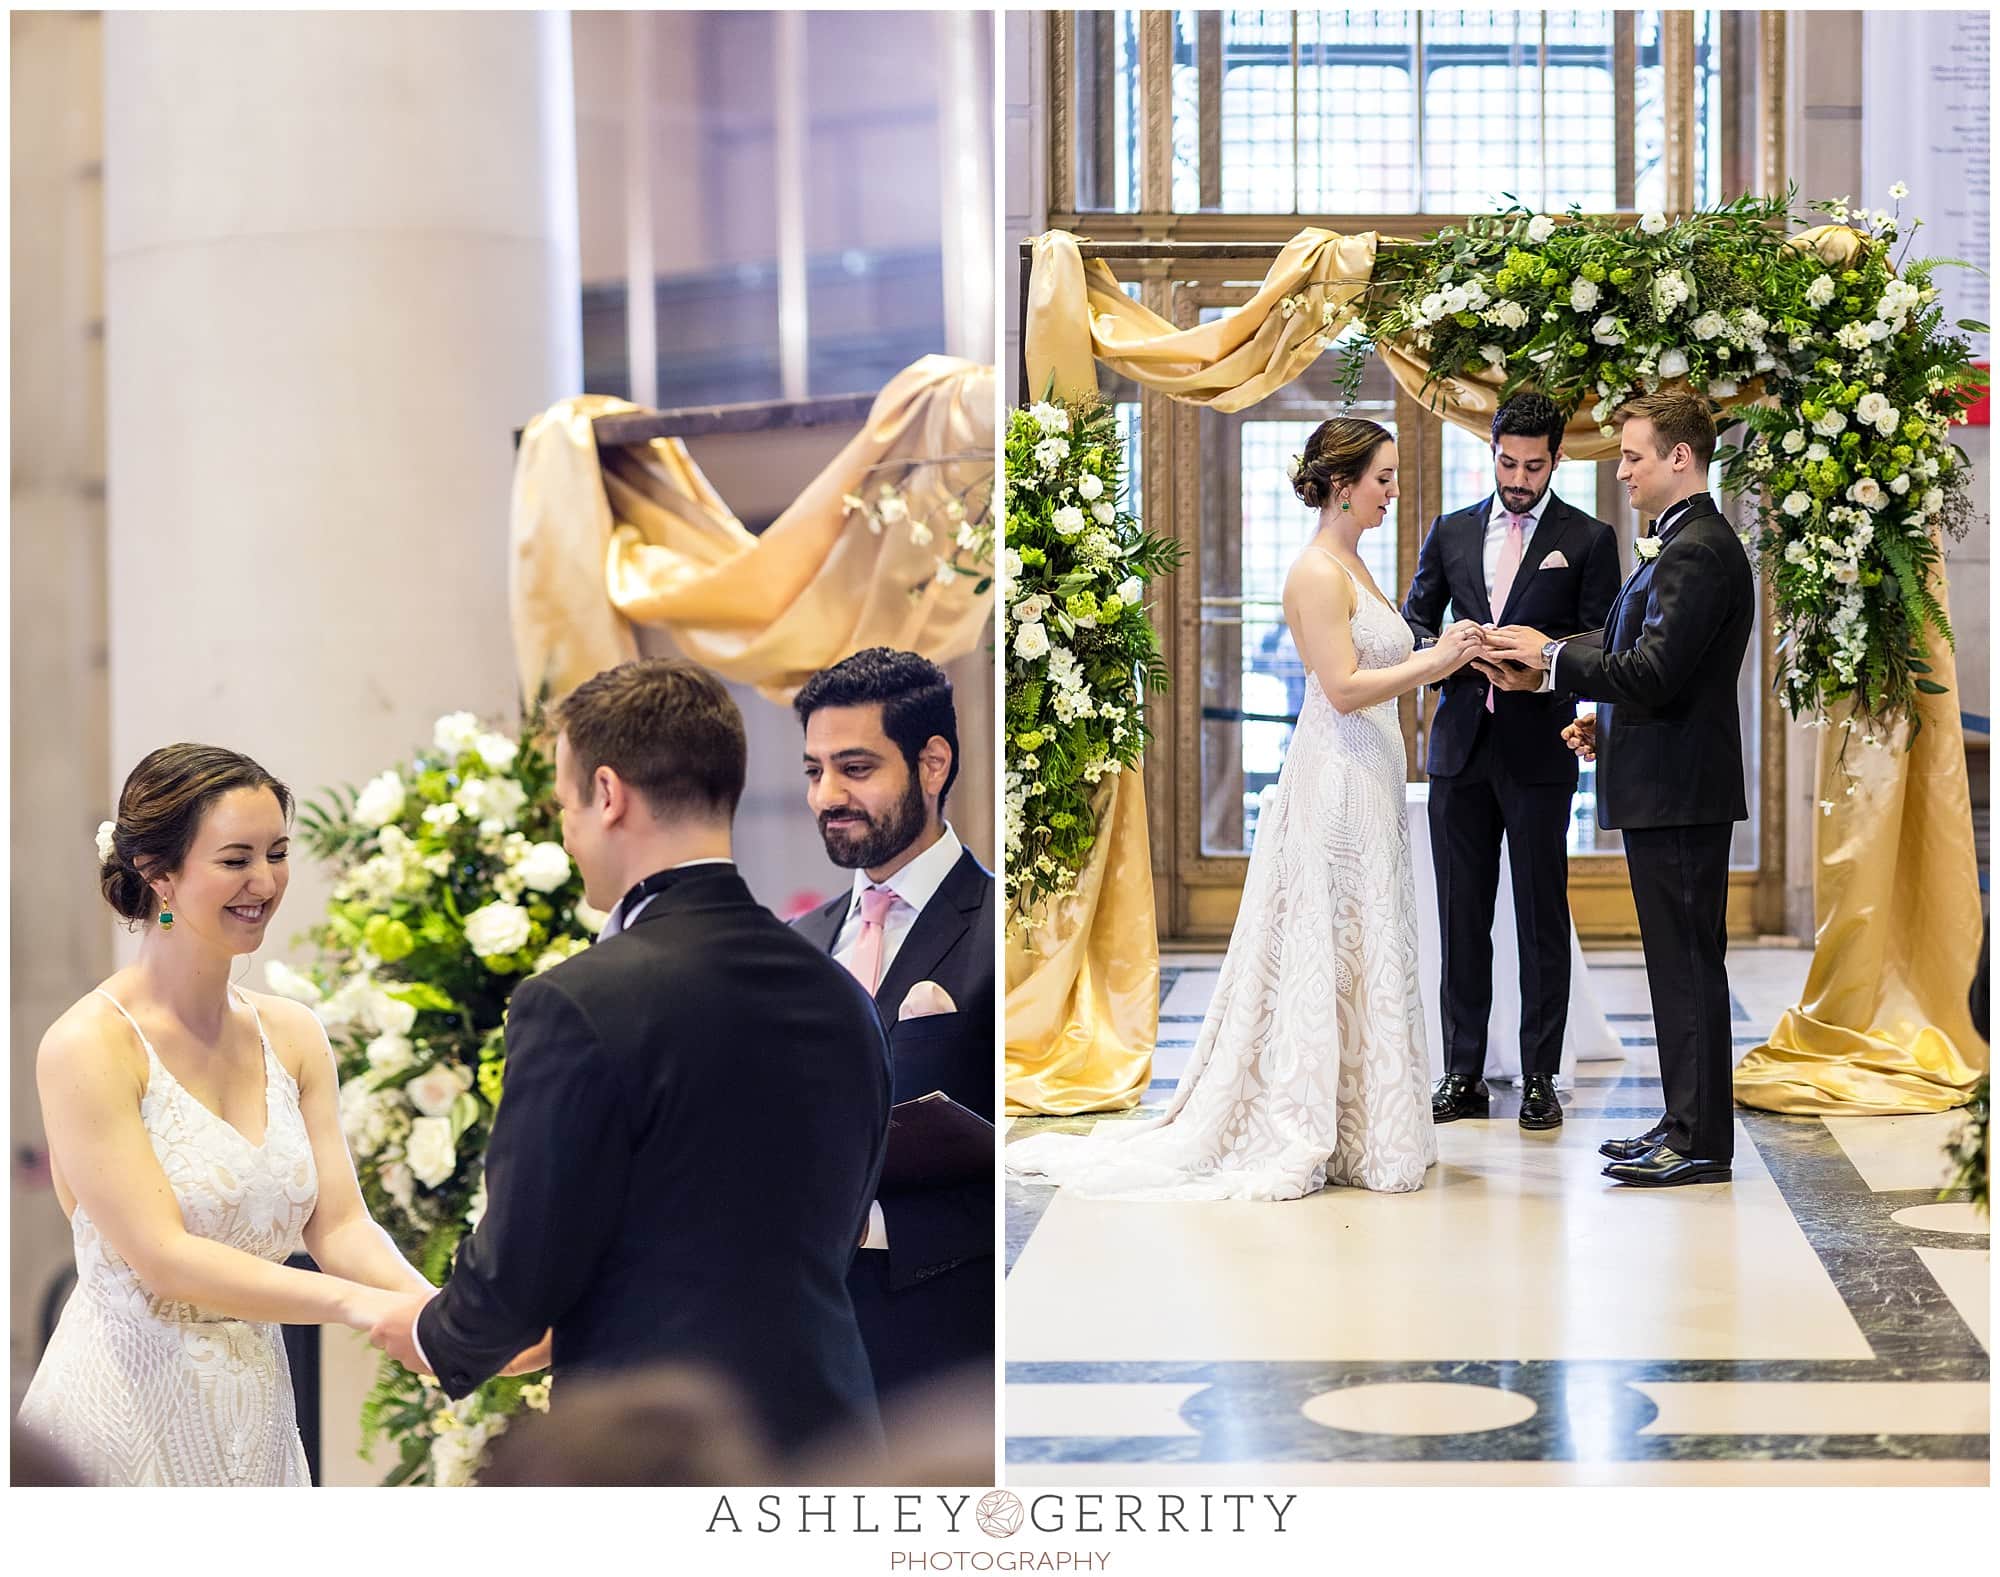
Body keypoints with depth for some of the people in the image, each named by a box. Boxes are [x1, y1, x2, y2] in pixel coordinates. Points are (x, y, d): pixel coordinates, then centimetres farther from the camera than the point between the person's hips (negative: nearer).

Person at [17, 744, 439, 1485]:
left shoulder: (293, 1035, 5)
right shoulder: (87, 1047, -13)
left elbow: (338, 1223, -1)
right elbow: (161, 1256, -19)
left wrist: (433, 1308, -21)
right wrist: (358, 1303, -28)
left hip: (255, 1412, 5)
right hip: (127, 1415, -5)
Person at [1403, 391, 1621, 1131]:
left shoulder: (1587, 539, 0)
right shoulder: (1451, 532, 10)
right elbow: (1411, 627, 10)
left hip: (1539, 754, -3)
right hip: (1461, 746, 3)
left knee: (1542, 917, 2)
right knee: (1462, 916, 6)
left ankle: (1540, 1078, 8)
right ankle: (1463, 1074, 13)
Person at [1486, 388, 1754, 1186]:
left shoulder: (1698, 552, -17)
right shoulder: (1685, 544, 17)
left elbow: (1654, 673, -24)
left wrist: (1552, 655, -15)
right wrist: (1605, 720, 14)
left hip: (1679, 791, -11)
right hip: (1668, 788, 11)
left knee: (1689, 963, -5)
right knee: (1680, 963, 14)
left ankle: (1701, 1143, -1)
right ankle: (1686, 1124, 21)